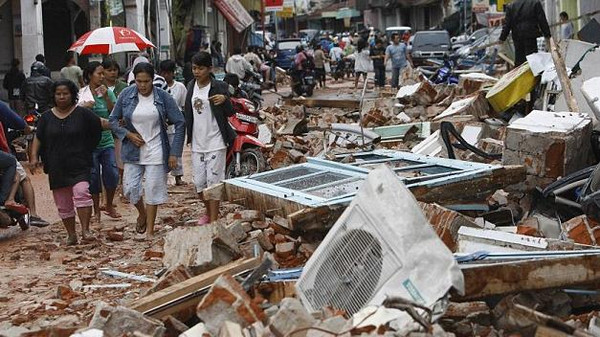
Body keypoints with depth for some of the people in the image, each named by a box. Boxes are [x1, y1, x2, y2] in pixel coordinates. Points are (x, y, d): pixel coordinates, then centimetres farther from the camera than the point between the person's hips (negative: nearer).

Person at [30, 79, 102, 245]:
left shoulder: (82, 113, -1)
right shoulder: (47, 117, 8)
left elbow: (100, 125, 6)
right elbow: (38, 138, 10)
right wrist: (34, 157, -1)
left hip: (79, 166, -3)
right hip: (56, 168, 4)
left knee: (81, 193, -25)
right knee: (63, 204, 8)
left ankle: (85, 230, -22)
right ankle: (71, 235, 20)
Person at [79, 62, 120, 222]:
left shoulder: (108, 92, 4)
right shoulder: (81, 94, -3)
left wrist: (106, 97, -13)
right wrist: (84, 107, -19)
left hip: (106, 141, 2)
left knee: (112, 174, -2)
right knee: (93, 177, 3)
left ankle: (109, 206, 20)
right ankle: (96, 210, 17)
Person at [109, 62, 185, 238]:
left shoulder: (163, 97, -7)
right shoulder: (126, 95, -2)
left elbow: (179, 123, -4)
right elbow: (113, 120, 7)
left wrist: (174, 153, -8)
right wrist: (128, 134, -10)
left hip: (155, 151, -2)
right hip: (133, 150, 2)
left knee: (152, 191, 0)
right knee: (130, 189, -1)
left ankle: (150, 231, 11)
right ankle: (142, 214, 31)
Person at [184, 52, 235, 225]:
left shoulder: (219, 87, -9)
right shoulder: (191, 86, 8)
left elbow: (230, 113, -10)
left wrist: (225, 100, -30)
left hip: (215, 142, -6)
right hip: (197, 143, 6)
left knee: (213, 182, -5)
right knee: (199, 183, 12)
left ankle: (213, 220, 0)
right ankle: (209, 211, 35)